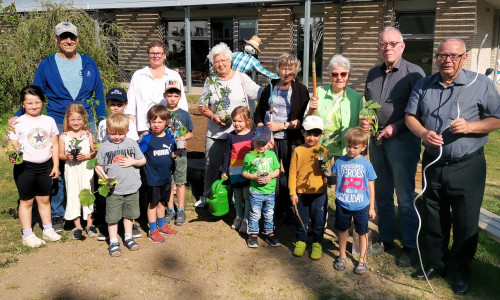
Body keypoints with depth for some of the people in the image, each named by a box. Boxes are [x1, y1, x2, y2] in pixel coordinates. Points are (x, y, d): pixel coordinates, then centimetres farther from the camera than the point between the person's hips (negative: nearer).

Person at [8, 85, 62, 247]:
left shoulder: (49, 121, 3)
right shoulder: (18, 123, -5)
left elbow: (54, 145, 7)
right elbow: (12, 145, -6)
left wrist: (56, 165, 4)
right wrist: (13, 156, -28)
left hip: (45, 166, 3)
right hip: (25, 167, -3)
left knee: (44, 199, 14)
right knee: (26, 201, 7)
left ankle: (48, 230, 26)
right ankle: (27, 235, 17)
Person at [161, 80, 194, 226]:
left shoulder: (184, 114, 1)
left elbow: (190, 133, 8)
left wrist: (183, 137, -12)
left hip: (180, 154, 0)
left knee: (180, 183, 7)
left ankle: (180, 211, 19)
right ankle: (170, 210, 22)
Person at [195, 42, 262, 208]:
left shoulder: (242, 78, 1)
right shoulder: (210, 81, 7)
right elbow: (201, 106, 9)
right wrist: (213, 116, -8)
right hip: (215, 133, 2)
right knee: (211, 165, 10)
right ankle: (207, 196, 28)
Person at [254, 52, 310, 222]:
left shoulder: (301, 90, 2)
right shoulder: (269, 89, 11)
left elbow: (303, 119, -5)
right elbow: (258, 114, 13)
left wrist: (282, 126, -11)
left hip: (291, 140, -2)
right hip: (270, 140, 2)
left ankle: (292, 210, 18)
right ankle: (275, 208, 18)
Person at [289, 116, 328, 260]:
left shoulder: (323, 151, 2)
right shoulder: (298, 151, -1)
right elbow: (292, 172, 0)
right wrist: (292, 192, -3)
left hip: (319, 192, 0)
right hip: (301, 192, 0)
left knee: (318, 220, 9)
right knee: (301, 219, 12)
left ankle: (317, 244, 26)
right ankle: (300, 241, 30)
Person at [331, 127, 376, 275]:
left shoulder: (366, 164, -3)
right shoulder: (339, 162, -2)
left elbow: (371, 186, 3)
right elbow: (333, 180, 7)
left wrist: (372, 207, 4)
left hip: (361, 206, -1)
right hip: (343, 205, 1)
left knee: (363, 232, 9)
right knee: (342, 229, 15)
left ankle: (362, 259, 26)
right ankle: (342, 255, 35)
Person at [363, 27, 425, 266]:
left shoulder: (414, 73, -6)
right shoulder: (373, 75, 13)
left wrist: (396, 126, -19)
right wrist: (364, 120, 3)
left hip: (403, 141, -6)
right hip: (377, 141, 6)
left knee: (405, 197, 0)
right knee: (382, 194, 13)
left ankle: (410, 246, 14)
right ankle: (386, 239, 28)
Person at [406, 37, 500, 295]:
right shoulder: (424, 85, 4)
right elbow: (410, 116, 7)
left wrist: (469, 126, -22)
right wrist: (423, 133, -14)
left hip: (467, 167, -3)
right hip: (433, 164, 4)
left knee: (465, 223, 6)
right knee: (434, 220, 15)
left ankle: (459, 270, 26)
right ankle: (436, 263, 34)